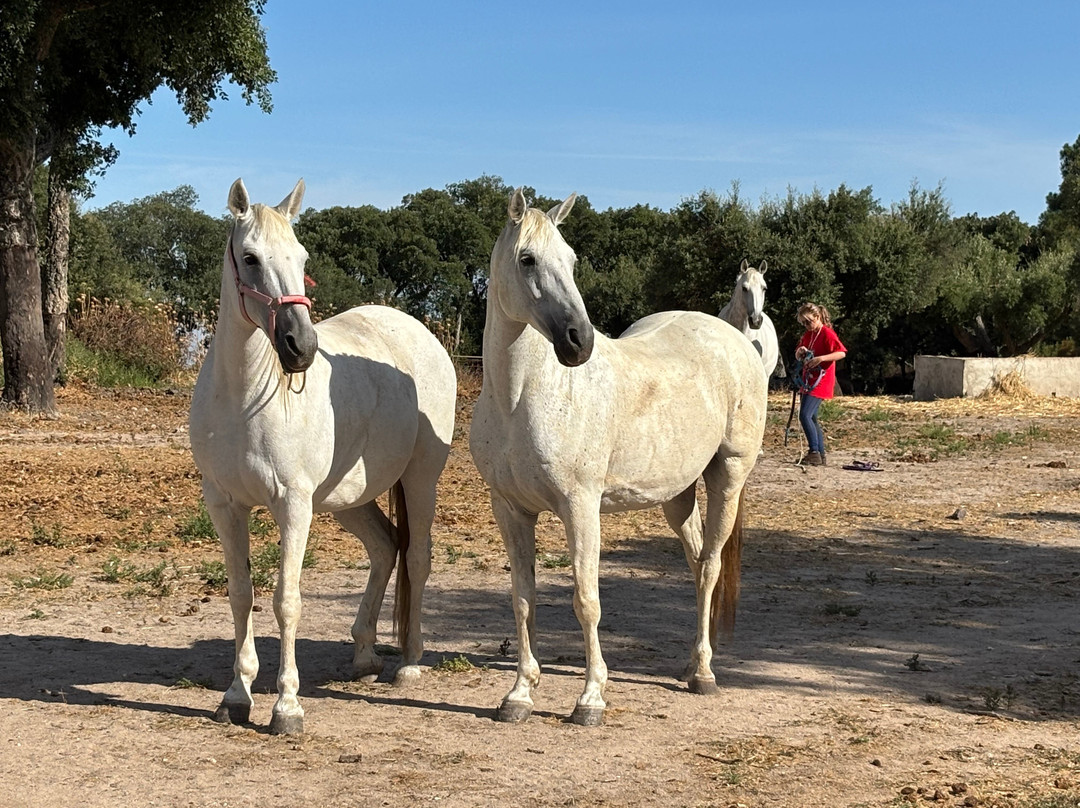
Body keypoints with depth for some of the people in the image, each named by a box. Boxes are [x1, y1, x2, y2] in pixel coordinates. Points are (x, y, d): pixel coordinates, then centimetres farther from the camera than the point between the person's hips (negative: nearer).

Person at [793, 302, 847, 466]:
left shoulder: (827, 334, -10)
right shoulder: (808, 335, 16)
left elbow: (841, 353, -20)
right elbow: (798, 358, 22)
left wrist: (820, 358, -29)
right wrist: (800, 351, -1)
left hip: (820, 383, -9)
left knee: (805, 415, -18)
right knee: (811, 418, 8)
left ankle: (814, 453, -17)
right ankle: (820, 456, 12)